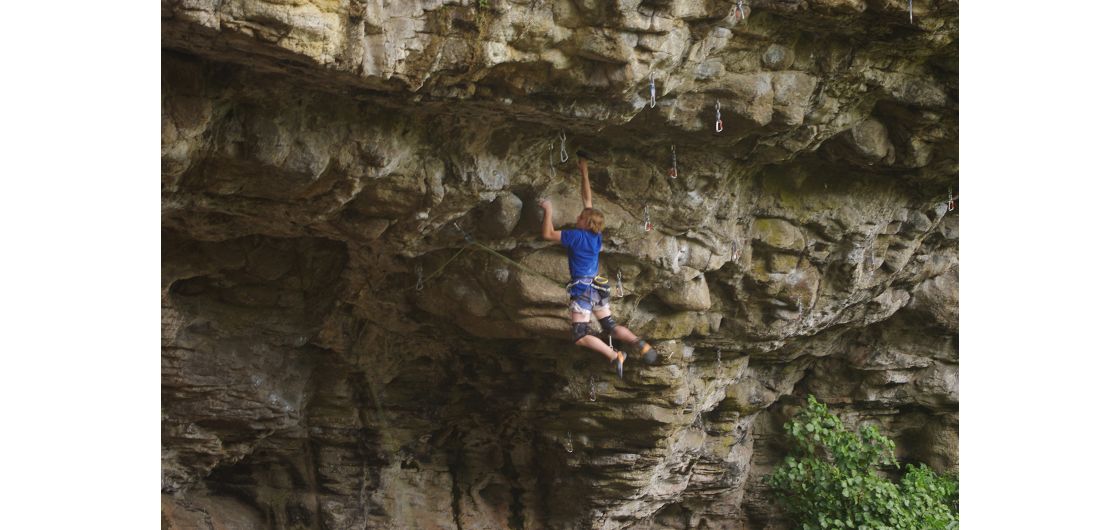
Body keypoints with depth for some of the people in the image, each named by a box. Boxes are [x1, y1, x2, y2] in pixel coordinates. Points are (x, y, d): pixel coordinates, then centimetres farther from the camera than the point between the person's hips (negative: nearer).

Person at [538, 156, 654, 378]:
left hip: (582, 290, -7)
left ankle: (614, 355, -24)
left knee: (581, 336, -8)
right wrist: (584, 173, 18)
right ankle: (639, 343, -6)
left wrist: (548, 211, -6)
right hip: (599, 289, 7)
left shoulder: (576, 236, -14)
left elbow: (547, 234, -13)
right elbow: (588, 200, 13)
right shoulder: (596, 235, 4)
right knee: (610, 326, 17)